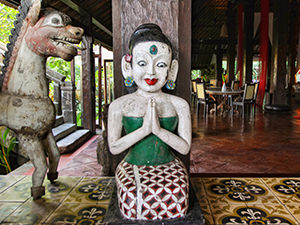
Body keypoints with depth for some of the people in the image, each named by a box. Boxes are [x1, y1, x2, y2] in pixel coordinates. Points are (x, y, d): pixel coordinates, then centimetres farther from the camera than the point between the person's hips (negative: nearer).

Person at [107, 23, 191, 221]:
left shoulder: (179, 105, 4)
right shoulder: (119, 105, 2)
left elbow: (185, 147, 0)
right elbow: (114, 147, -2)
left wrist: (159, 130, -16)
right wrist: (144, 129, -16)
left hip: (169, 167, 2)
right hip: (133, 168, -1)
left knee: (175, 202, -27)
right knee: (134, 201, -30)